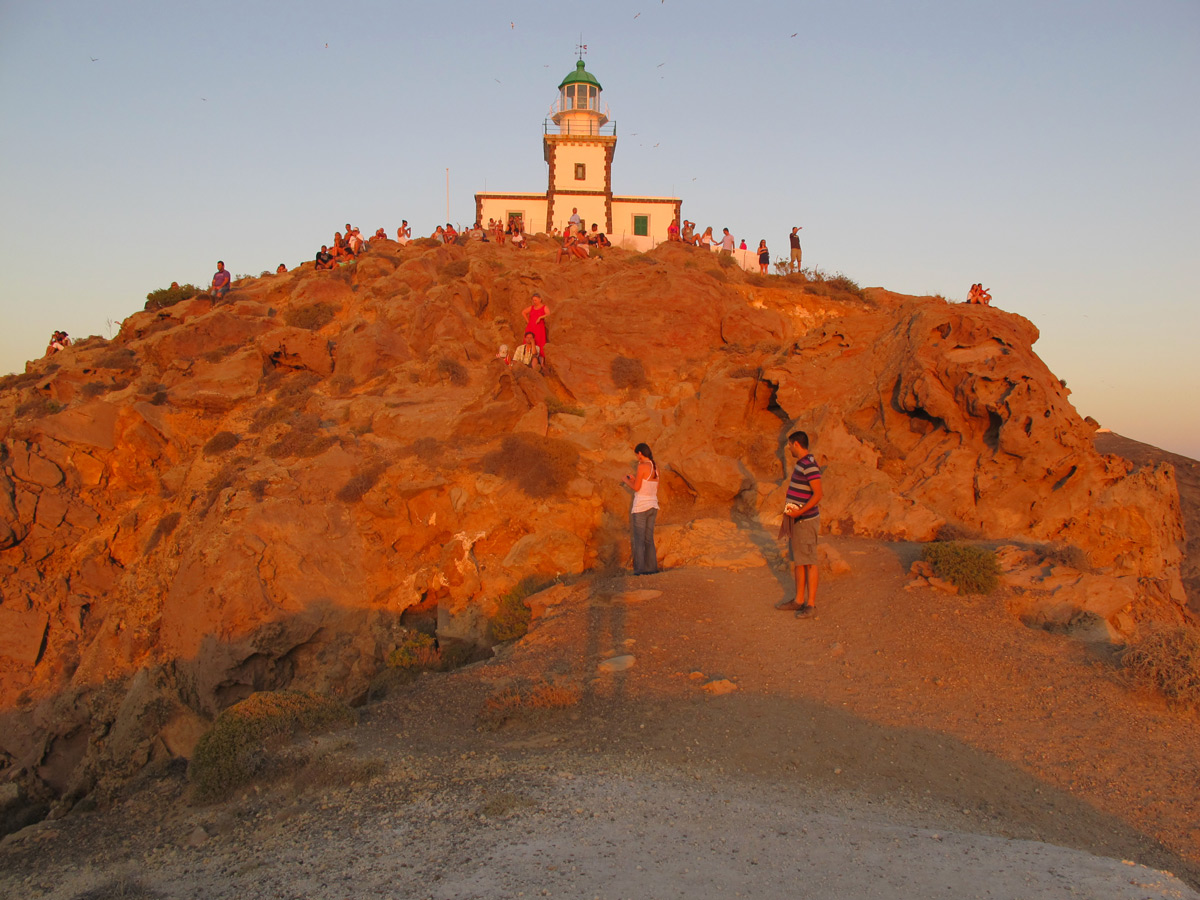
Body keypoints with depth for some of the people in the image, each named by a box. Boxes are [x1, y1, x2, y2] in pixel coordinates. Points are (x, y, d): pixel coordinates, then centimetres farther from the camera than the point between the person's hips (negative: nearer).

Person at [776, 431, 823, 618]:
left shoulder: (810, 465, -18)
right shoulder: (800, 463, 13)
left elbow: (818, 494, -23)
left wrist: (799, 512, -27)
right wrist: (788, 516, 22)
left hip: (806, 521, -10)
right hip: (796, 520, 10)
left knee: (809, 562, -4)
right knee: (797, 561, 14)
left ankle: (811, 605, 2)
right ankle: (799, 600, 23)